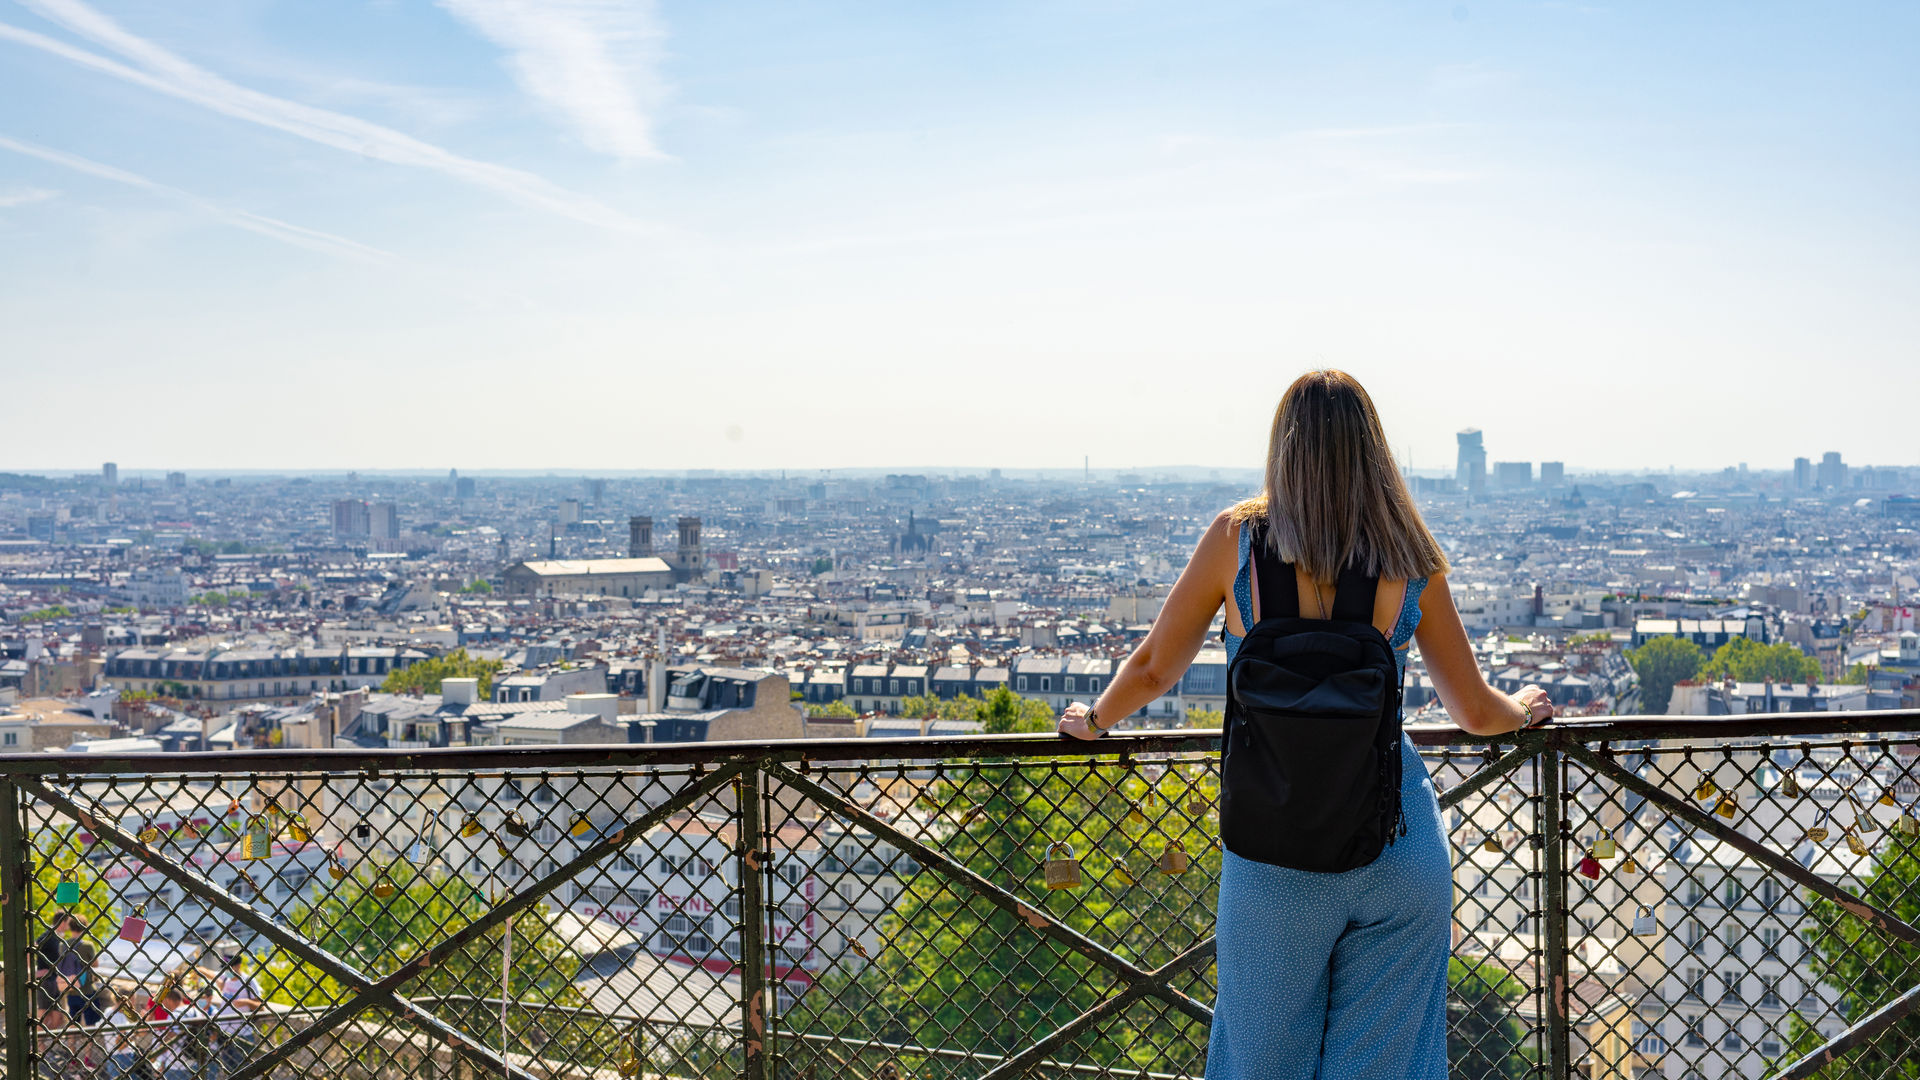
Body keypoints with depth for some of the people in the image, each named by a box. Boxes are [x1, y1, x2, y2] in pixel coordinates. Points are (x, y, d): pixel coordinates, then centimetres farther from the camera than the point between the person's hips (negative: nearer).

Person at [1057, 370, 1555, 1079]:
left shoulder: (1236, 539, -5)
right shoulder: (1413, 562, -1)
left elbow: (1154, 669, 5)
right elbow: (1476, 713, 9)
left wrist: (1094, 718, 26)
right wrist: (1526, 709, 32)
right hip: (1402, 853, 1)